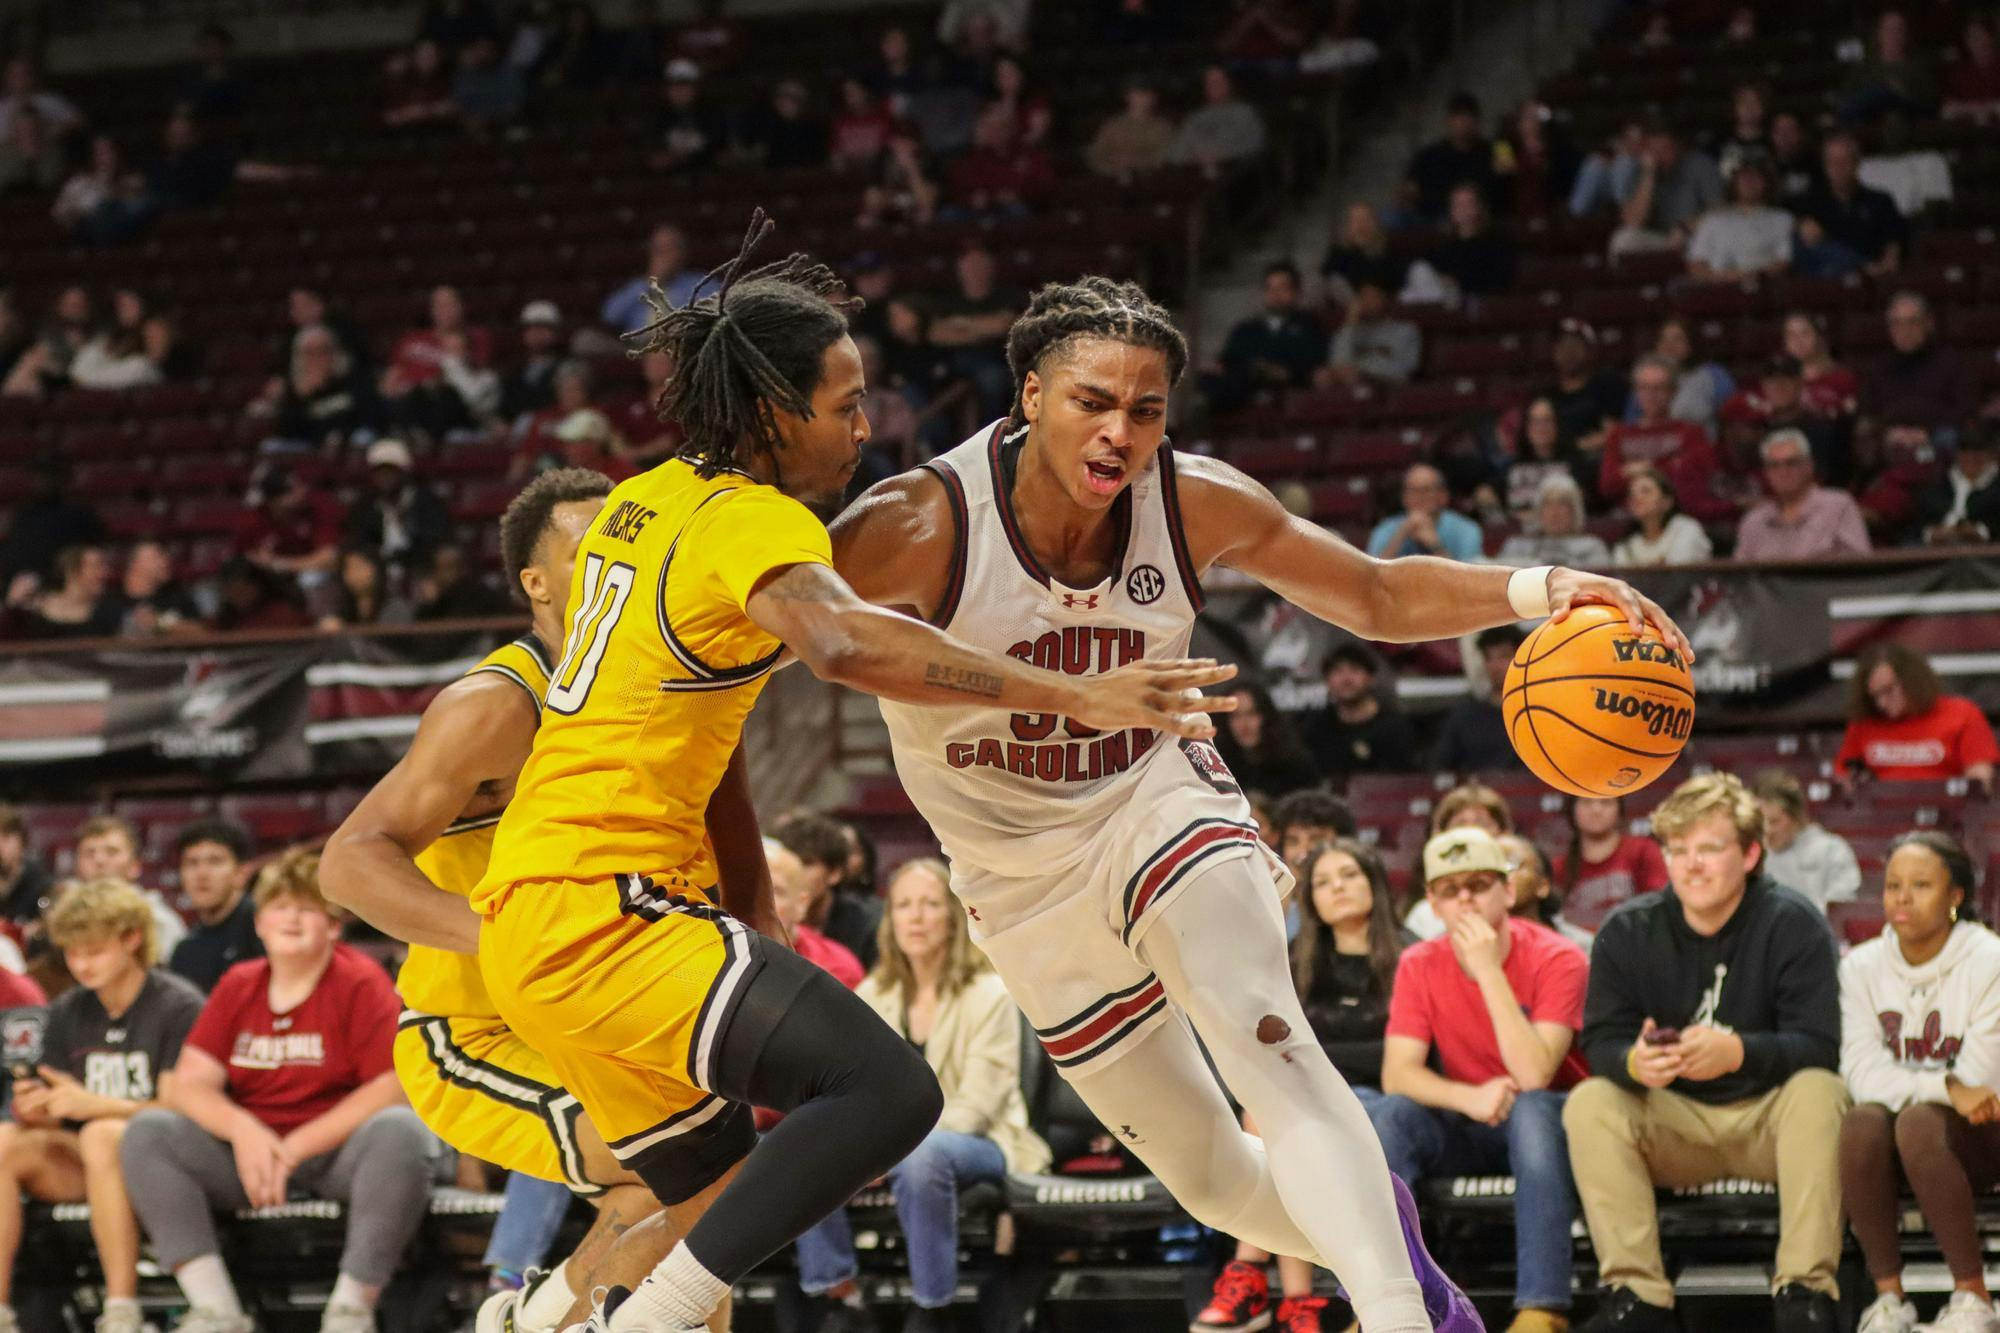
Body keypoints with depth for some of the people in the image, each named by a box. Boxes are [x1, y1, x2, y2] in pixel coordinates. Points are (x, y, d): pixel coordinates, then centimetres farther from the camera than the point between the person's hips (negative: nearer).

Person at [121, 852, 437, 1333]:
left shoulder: (361, 983, -3)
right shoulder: (237, 986, 9)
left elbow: (391, 1088, -14)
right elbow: (189, 1083, 2)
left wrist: (296, 1148, -18)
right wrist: (243, 1130, -19)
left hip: (338, 1148, -4)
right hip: (250, 1150, 4)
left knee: (400, 1131, -35)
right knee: (146, 1132, -17)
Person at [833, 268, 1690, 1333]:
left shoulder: (1196, 505, -15)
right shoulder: (918, 527, -26)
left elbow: (1375, 596, -3)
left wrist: (1534, 590, -19)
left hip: (1158, 806, 0)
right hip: (1023, 878, 0)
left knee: (1266, 1040, -30)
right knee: (1211, 1179, 6)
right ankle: (1380, 1237, 36)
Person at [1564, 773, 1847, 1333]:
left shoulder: (1793, 924, -10)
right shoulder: (1627, 931, -3)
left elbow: (1817, 1046, -19)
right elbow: (1600, 1043, -8)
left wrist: (1736, 1052, -38)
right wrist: (1634, 1062, -34)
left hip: (1770, 1118, -2)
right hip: (1673, 1126, 2)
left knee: (1818, 1092, -33)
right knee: (1588, 1105, -24)